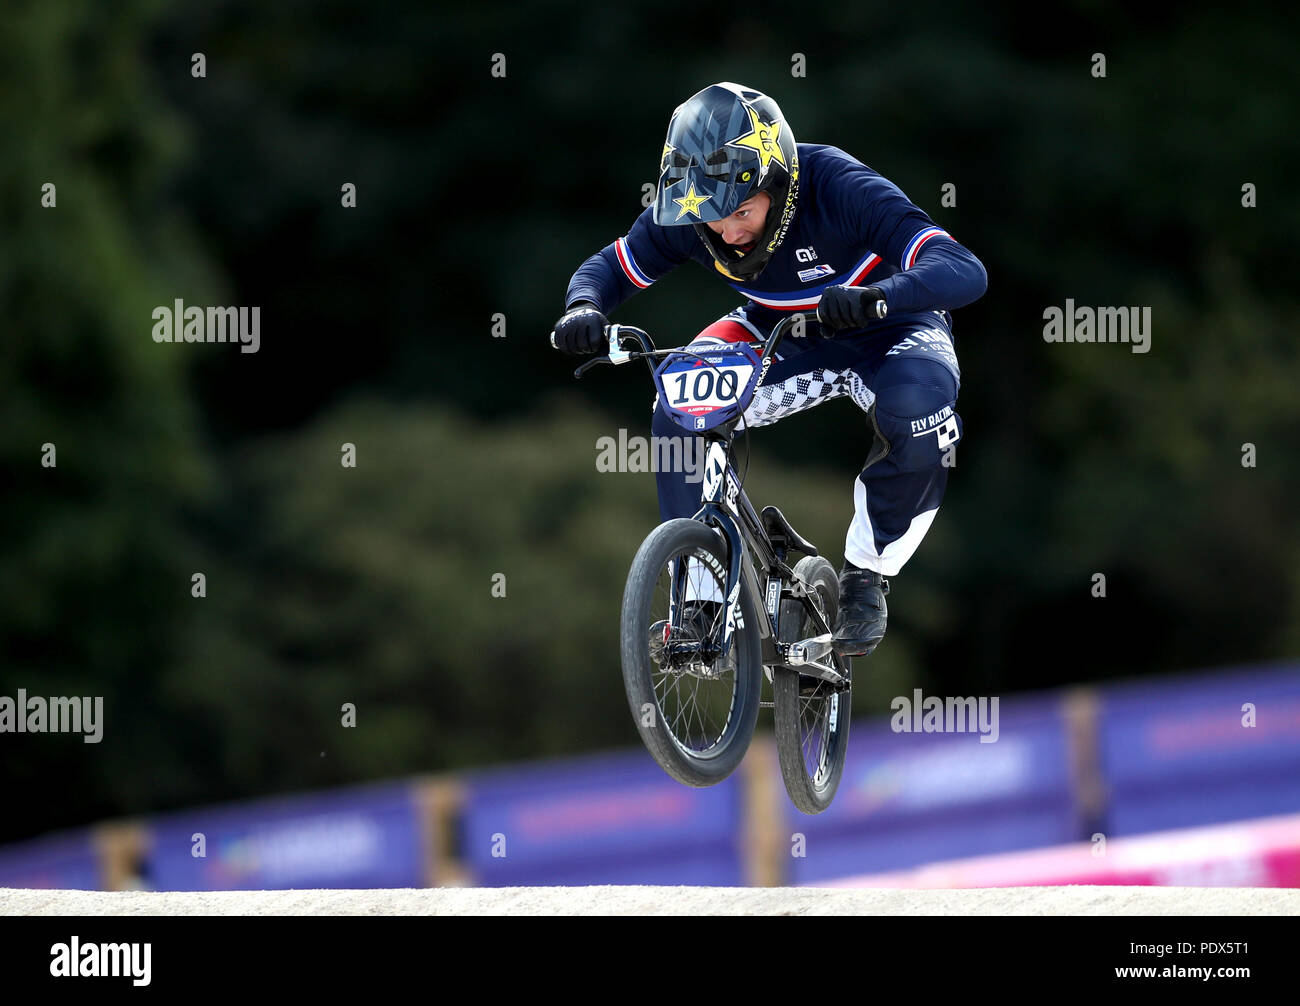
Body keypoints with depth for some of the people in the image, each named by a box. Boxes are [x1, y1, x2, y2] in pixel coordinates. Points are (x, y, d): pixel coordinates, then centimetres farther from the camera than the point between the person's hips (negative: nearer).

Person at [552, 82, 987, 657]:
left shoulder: (841, 190, -35)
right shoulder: (685, 212, -21)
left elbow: (965, 271, -43)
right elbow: (610, 267, -6)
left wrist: (878, 296, -62)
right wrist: (584, 308, -31)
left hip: (887, 332, -4)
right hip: (788, 337, 4)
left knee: (919, 416, -35)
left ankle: (865, 577, -11)